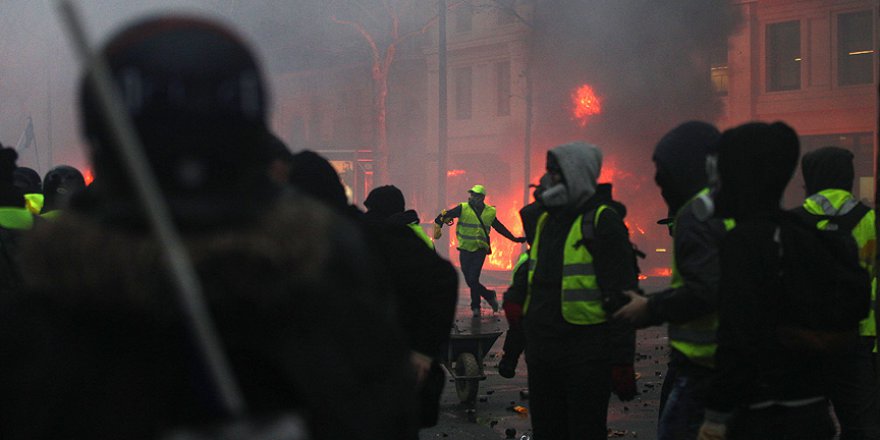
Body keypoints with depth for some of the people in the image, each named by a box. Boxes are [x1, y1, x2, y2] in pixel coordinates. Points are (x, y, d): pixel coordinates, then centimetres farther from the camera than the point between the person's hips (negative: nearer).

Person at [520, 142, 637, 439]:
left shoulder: (602, 221, -10)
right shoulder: (547, 220, 14)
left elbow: (622, 294, -14)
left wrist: (621, 359, -17)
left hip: (586, 354, -8)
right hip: (542, 349, 8)